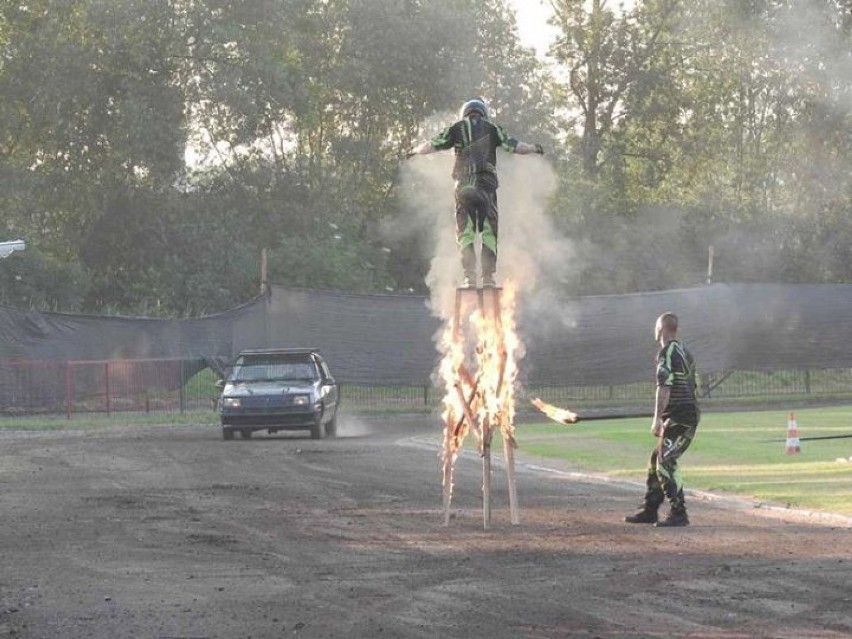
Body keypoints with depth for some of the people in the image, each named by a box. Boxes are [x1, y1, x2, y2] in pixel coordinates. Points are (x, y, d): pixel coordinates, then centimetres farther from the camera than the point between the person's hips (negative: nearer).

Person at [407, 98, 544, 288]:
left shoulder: (457, 128, 12)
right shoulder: (492, 129, 12)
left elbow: (433, 144, 11)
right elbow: (512, 146, 9)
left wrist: (415, 151, 29)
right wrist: (534, 149, 26)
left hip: (464, 185, 0)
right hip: (487, 184, 0)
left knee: (465, 232, 3)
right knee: (489, 232, 4)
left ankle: (470, 277, -9)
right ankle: (488, 276, -4)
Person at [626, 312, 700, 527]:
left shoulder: (666, 353, -11)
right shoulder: (685, 352, 18)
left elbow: (664, 387, -19)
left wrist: (657, 418, -22)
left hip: (678, 416, -10)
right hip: (690, 413, 10)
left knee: (666, 463, -13)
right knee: (656, 461, 16)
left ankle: (679, 514, -16)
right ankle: (649, 511, 21)